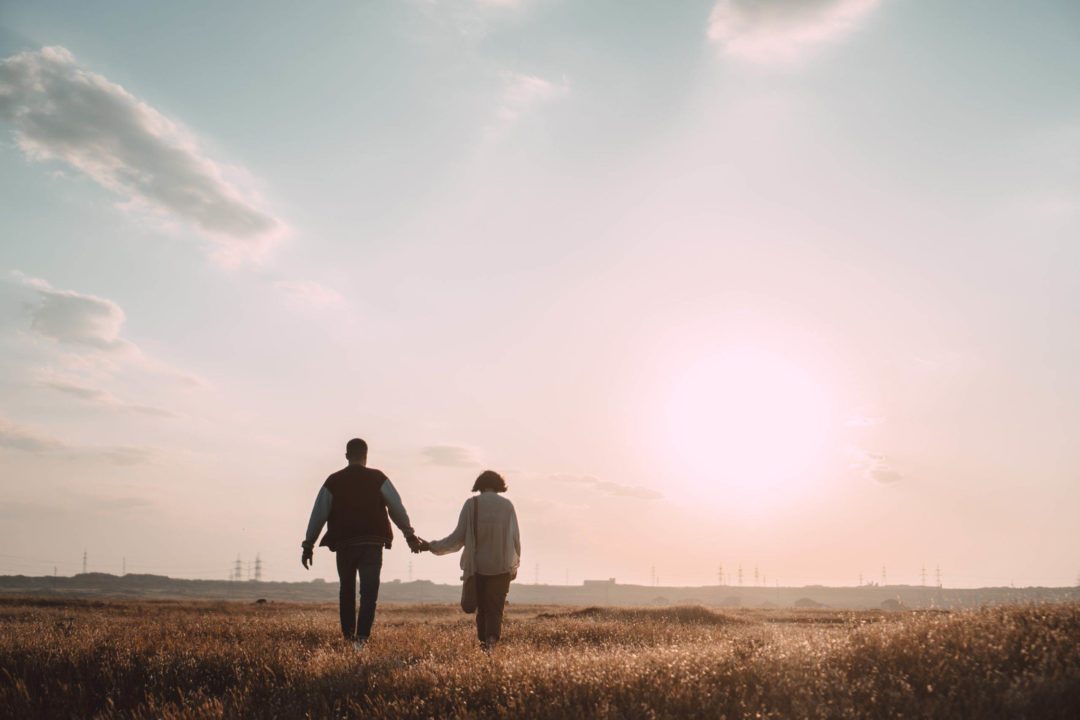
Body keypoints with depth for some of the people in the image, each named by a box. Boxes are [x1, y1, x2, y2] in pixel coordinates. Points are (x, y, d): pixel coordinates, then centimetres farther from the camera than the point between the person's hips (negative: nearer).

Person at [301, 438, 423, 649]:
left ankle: (348, 637, 22)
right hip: (372, 544, -1)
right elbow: (397, 508, 0)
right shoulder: (378, 478, 1)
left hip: (344, 544, 2)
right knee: (369, 592, 0)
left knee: (347, 591, 18)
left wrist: (308, 545, 9)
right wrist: (409, 535, 9)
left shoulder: (333, 481, 4)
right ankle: (361, 637, -15)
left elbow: (318, 515, 3)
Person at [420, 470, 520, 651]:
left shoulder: (471, 504, -2)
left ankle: (483, 645, 14)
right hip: (502, 568, 0)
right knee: (495, 609, 4)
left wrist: (432, 546, 3)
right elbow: (516, 539, 1)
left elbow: (458, 537, -6)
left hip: (478, 566, 0)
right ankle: (491, 641, -20)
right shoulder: (507, 505, 0)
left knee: (482, 609, 16)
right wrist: (515, 564, 15)